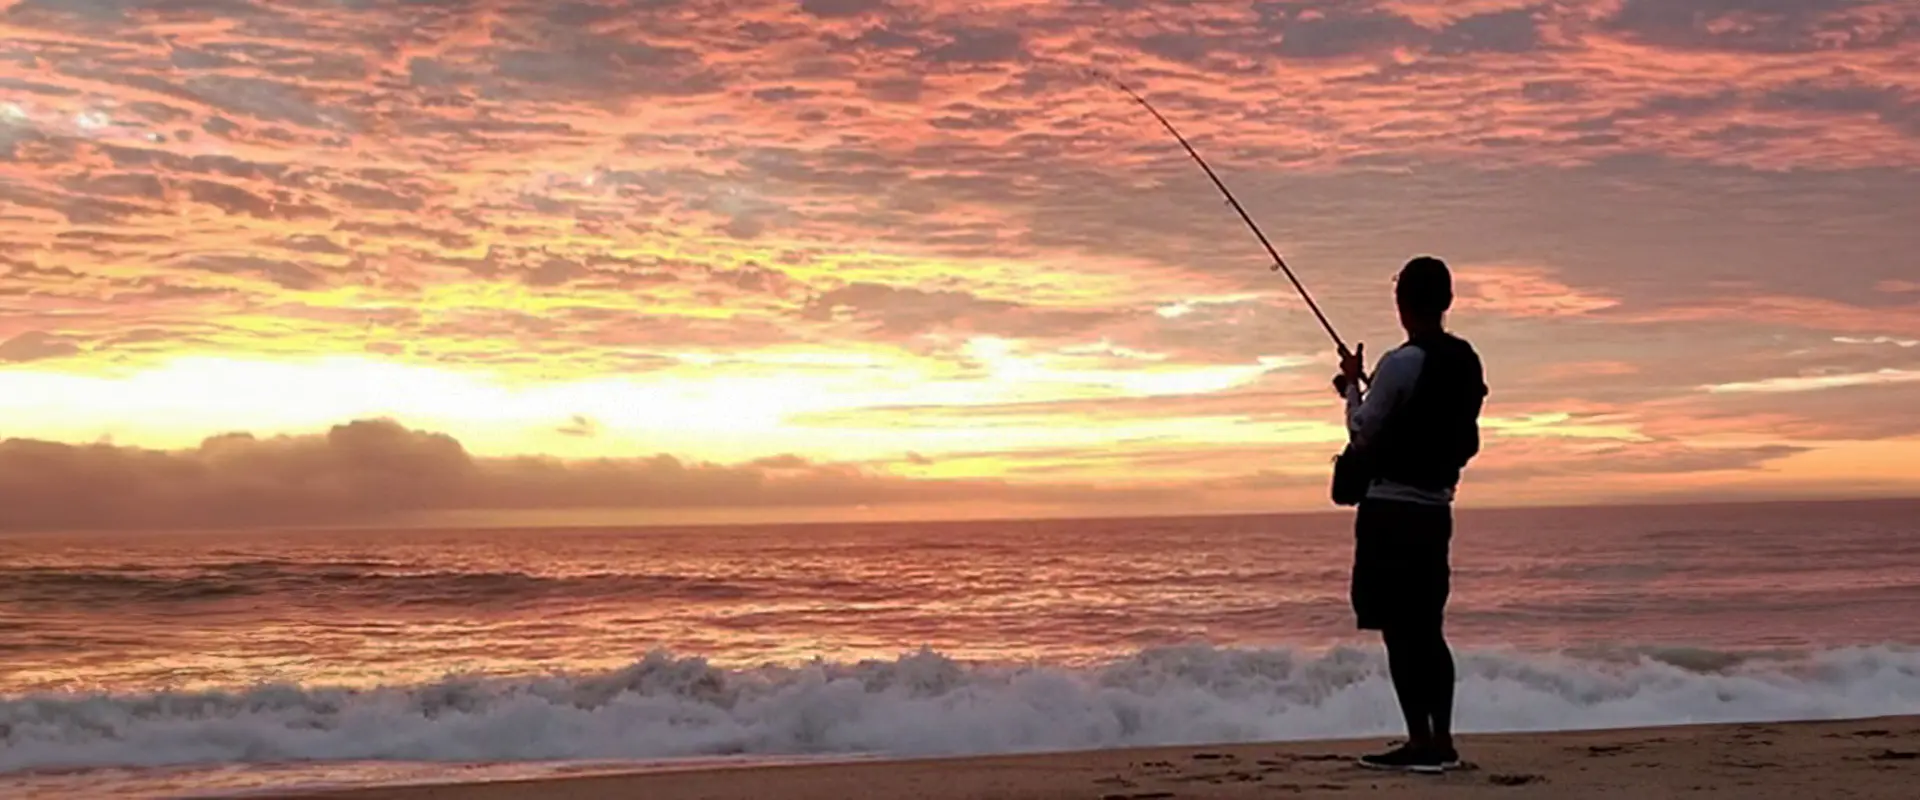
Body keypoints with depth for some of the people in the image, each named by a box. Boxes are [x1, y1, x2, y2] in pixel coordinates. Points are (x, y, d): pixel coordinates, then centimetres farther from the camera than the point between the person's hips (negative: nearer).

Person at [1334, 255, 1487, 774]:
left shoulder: (1401, 362, -15)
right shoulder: (1466, 362, 9)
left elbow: (1363, 436, -10)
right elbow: (1468, 444, 15)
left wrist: (1352, 385, 4)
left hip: (1391, 508, -8)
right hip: (1435, 509, 8)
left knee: (1399, 629, -4)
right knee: (1426, 627, 12)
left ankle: (1420, 743, -5)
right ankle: (1442, 741, 14)